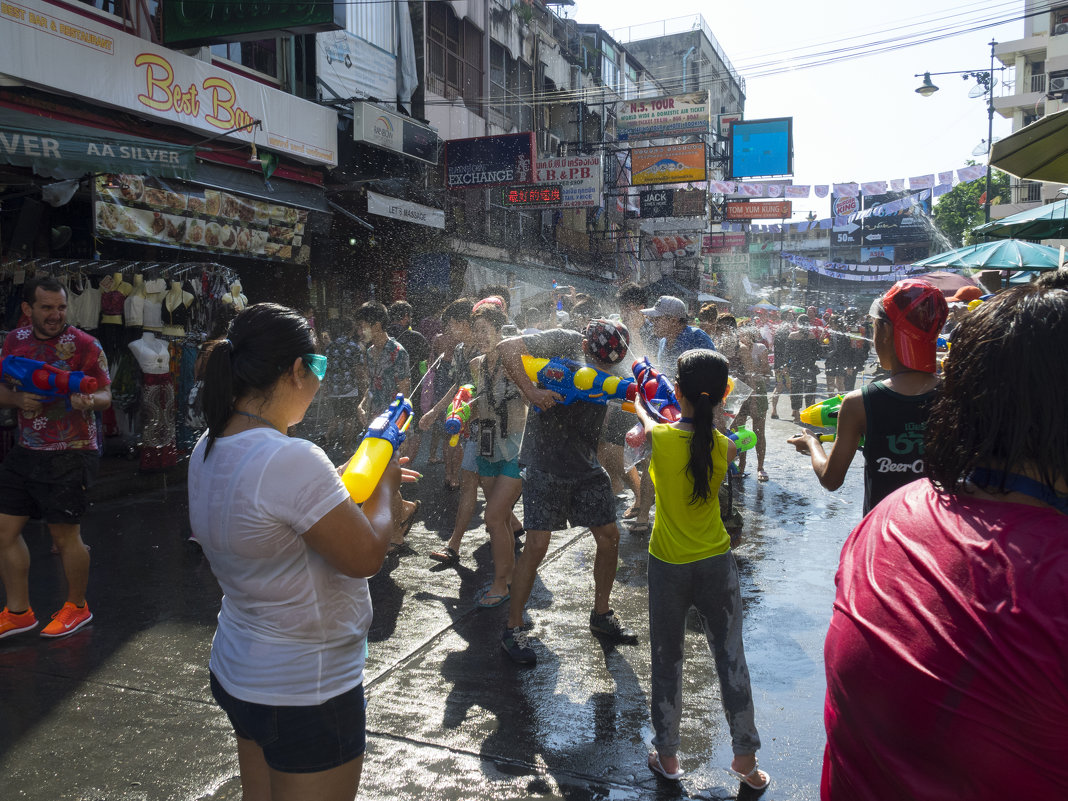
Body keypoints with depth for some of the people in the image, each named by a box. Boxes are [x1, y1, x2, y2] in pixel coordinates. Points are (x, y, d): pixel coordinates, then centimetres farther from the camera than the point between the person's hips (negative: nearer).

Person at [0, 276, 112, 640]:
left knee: (65, 535, 3)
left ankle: (77, 606, 25)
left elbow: (105, 395, -7)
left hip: (71, 455, -6)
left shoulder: (84, 345, -9)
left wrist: (89, 401, -30)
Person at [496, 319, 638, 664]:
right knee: (537, 544, -9)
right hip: (544, 464, -5)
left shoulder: (615, 367, 0)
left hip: (587, 465, 6)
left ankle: (601, 614, 30)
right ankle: (513, 628, 7)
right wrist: (531, 391, -27)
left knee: (609, 537, 9)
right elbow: (506, 348, -16)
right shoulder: (563, 342, -13)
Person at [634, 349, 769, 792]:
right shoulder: (726, 447, -10)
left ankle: (666, 754, 25)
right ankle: (745, 757, 25)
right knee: (730, 656, 14)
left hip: (668, 564, -1)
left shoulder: (660, 437, -15)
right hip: (716, 563, 2)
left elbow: (647, 422, 9)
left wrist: (639, 403, 30)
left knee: (667, 658, 14)